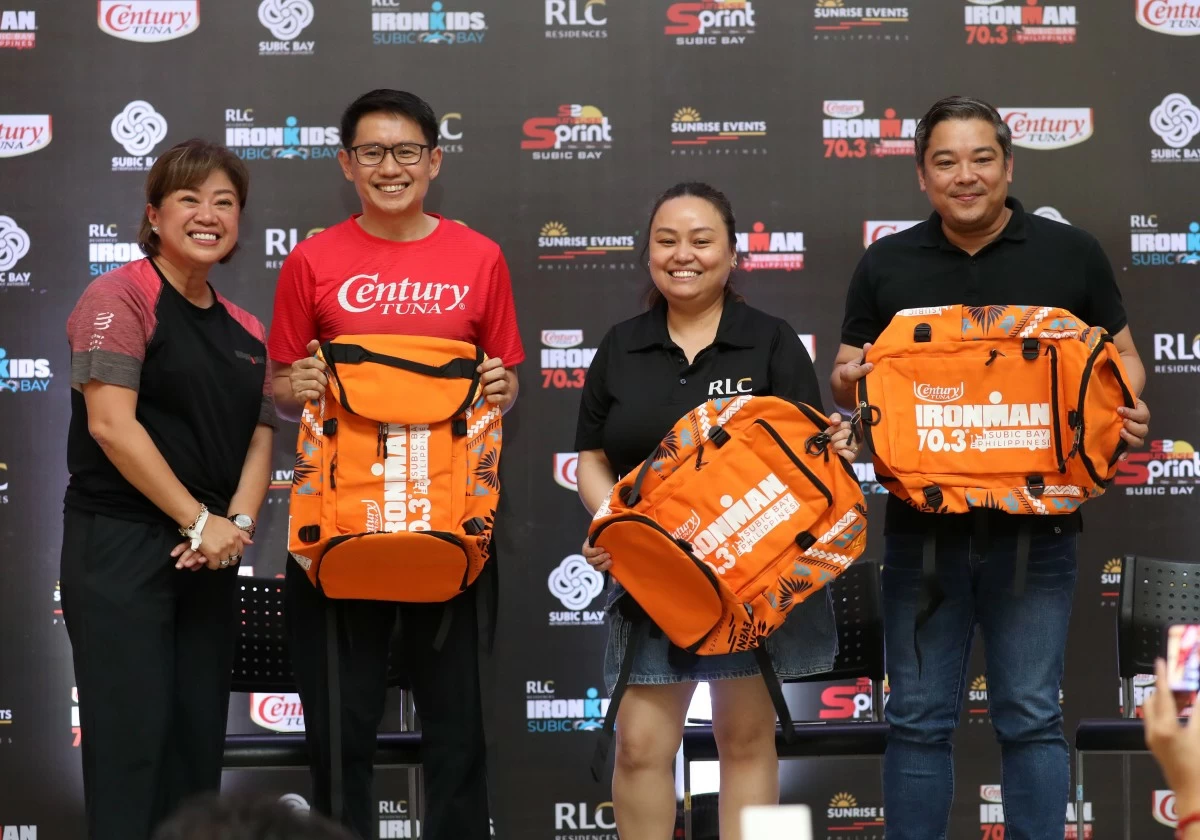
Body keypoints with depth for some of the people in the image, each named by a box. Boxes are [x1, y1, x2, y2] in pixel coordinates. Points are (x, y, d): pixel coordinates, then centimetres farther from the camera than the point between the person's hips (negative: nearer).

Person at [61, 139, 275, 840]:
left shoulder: (244, 331, 13)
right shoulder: (121, 296, -9)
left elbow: (258, 437, 12)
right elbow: (110, 424, -17)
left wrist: (238, 523, -8)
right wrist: (198, 520, -16)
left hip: (209, 559, 7)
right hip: (120, 549, -7)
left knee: (199, 737, 10)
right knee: (132, 735, -7)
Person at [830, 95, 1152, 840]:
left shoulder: (1071, 253, 3)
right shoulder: (886, 265, 6)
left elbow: (1122, 360, 10)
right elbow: (848, 380, 12)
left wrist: (1129, 410, -12)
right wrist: (850, 381, -12)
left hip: (1034, 526, -1)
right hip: (923, 525, 1)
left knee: (1032, 719, 4)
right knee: (919, 721, 6)